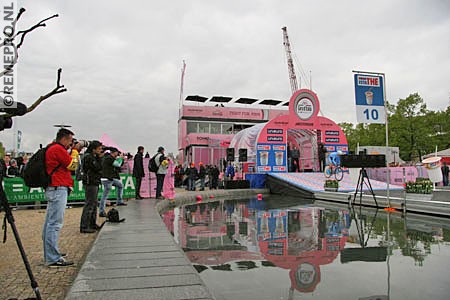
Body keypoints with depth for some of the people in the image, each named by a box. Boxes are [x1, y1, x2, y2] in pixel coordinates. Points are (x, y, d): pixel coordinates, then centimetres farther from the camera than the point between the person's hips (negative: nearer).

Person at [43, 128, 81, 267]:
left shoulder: (52, 148, 19)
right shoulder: (58, 149, -12)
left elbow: (67, 163, 23)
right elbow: (73, 166, -9)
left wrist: (73, 151, 16)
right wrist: (75, 151, 3)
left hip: (54, 189, 11)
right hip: (58, 189, -11)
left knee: (49, 223, 15)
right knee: (55, 223, -11)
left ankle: (50, 253, 26)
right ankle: (53, 259, -10)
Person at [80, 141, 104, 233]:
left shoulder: (93, 156, 15)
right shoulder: (88, 157, -15)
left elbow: (98, 168, 14)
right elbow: (97, 168, -21)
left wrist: (99, 157, 5)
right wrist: (99, 158, -12)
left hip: (95, 182, 11)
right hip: (90, 183, -11)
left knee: (94, 203, 16)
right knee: (89, 204, -9)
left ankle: (92, 224, 27)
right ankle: (84, 227, -4)